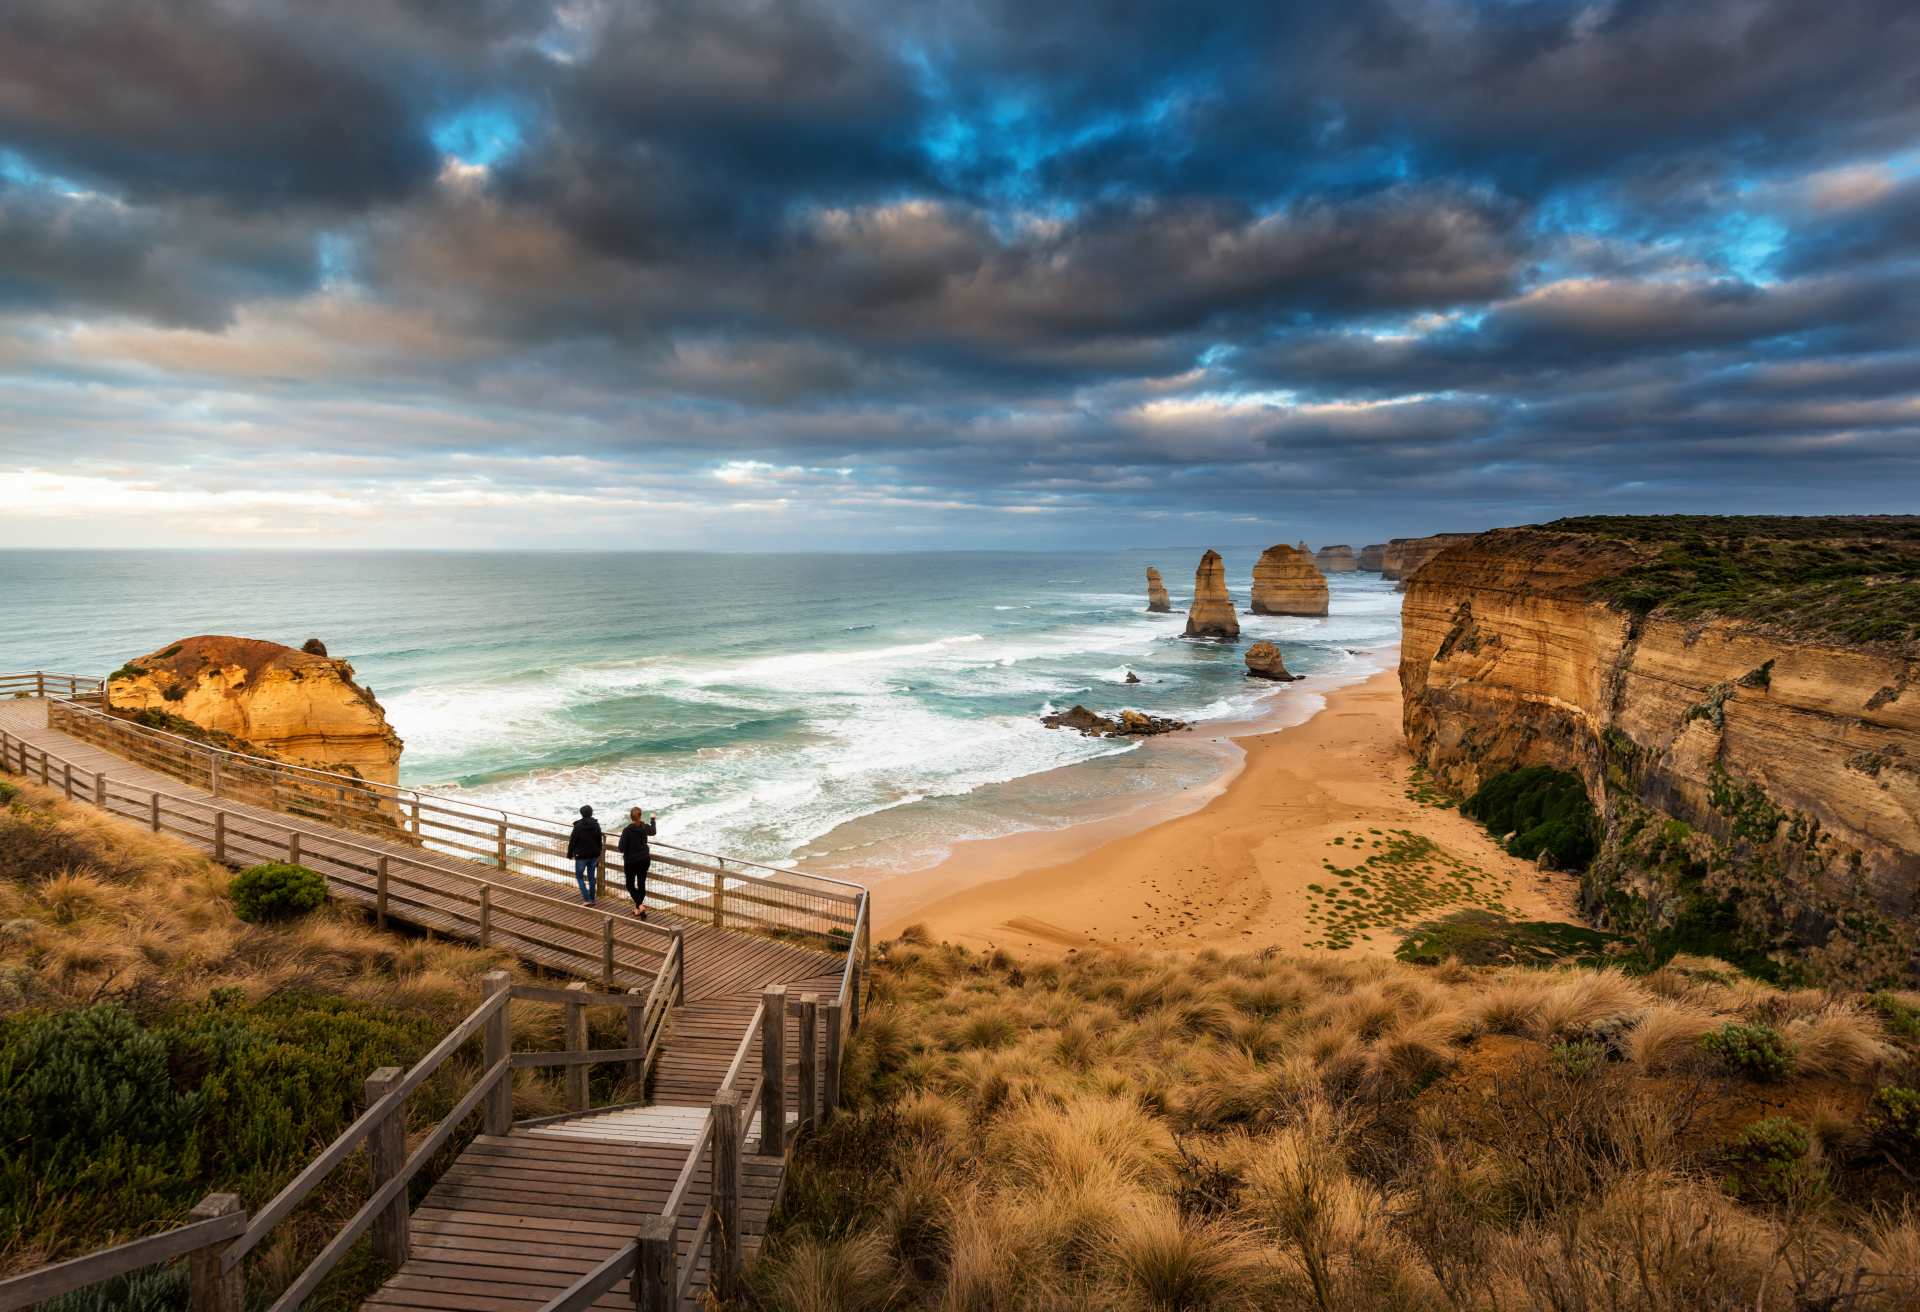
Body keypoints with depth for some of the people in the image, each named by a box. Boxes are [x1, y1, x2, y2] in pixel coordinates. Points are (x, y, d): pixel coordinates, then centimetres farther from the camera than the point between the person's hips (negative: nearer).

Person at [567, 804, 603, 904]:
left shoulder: (578, 826, -14)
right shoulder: (596, 825, 0)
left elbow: (572, 841, -11)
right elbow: (599, 841, 7)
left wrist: (570, 854, 2)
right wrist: (598, 853, 19)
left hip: (581, 856, -4)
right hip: (594, 855, 5)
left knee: (579, 876, 8)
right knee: (591, 877, 14)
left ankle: (587, 899, -3)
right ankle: (591, 899, 18)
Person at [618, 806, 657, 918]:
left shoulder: (627, 830, -21)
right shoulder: (645, 827, -5)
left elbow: (621, 848, -20)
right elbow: (653, 832, 20)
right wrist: (653, 820, 37)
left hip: (631, 861, -4)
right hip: (645, 859, 4)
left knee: (630, 884, 10)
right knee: (641, 883, 15)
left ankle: (640, 905, -10)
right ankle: (638, 907, 23)